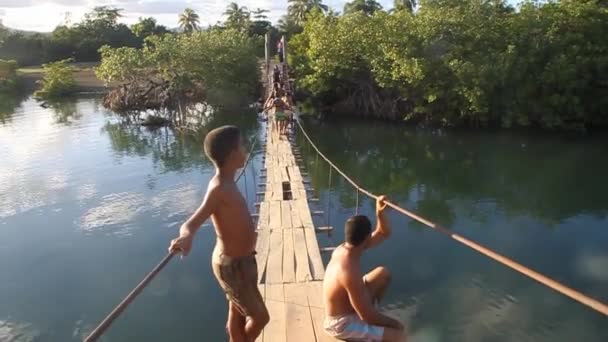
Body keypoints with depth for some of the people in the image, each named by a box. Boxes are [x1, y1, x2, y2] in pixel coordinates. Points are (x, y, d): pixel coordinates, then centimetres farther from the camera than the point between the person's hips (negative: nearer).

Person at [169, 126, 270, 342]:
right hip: (232, 265, -9)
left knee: (237, 314, 23)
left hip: (241, 260, 9)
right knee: (260, 317, 6)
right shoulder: (219, 189, -27)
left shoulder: (226, 184, 2)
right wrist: (186, 237, -61)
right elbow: (190, 224, -37)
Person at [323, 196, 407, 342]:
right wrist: (394, 323, -12)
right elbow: (368, 316, -29)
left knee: (383, 273, 13)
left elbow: (383, 233, 3)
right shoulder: (350, 272, -36)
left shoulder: (344, 248, -8)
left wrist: (380, 212, -16)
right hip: (343, 324, -9)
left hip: (345, 305, 9)